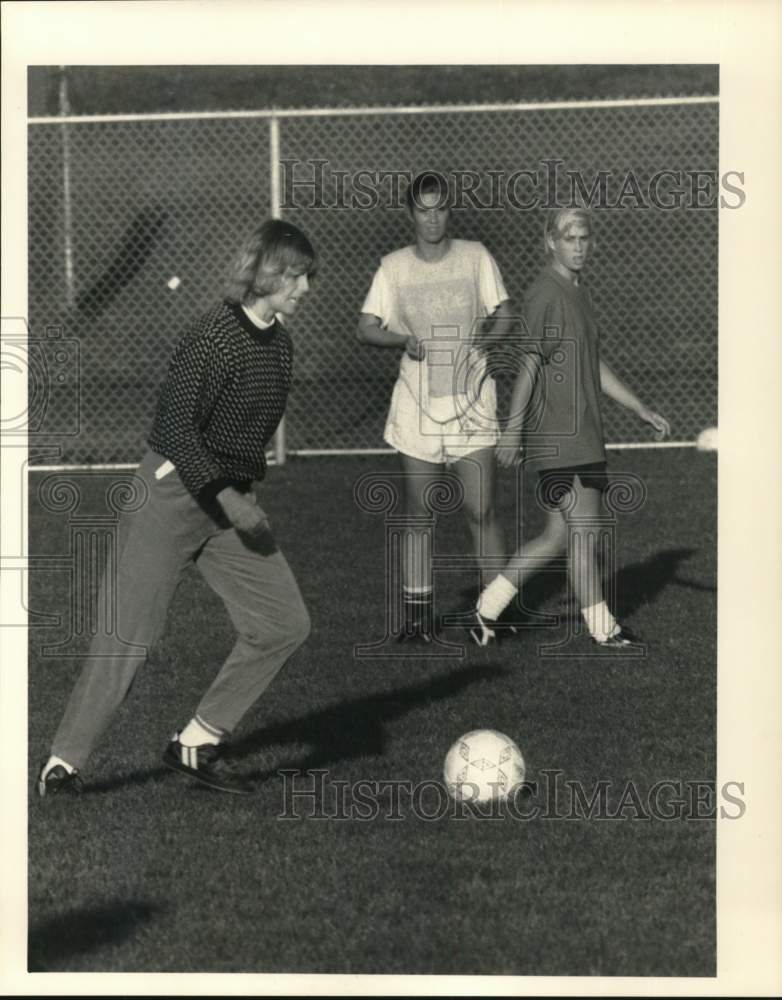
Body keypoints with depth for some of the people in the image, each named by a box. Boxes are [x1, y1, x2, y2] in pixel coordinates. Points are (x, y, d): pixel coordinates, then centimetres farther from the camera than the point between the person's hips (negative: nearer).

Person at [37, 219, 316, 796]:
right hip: (176, 490, -8)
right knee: (130, 635, -7)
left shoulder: (280, 345, 9)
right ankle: (64, 762, 4)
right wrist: (227, 498, -23)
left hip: (233, 498, 8)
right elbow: (178, 427, -21)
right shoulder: (214, 337, -17)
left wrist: (245, 490, 17)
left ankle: (197, 744, 9)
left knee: (286, 623, 1)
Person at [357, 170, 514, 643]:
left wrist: (488, 327, -16)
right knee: (418, 514, 4)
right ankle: (417, 613, 13)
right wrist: (403, 338, -18)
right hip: (417, 405, 1)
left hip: (472, 401, -1)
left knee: (482, 511, -6)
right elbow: (366, 328, 1)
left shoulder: (476, 256, 1)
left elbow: (506, 314, 5)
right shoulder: (394, 267, 3)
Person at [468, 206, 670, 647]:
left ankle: (488, 609, 17)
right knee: (585, 532, -3)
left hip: (584, 434, 10)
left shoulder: (580, 293, 17)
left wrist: (641, 408, 22)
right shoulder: (546, 294, -11)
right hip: (559, 436, -10)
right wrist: (513, 429, -17)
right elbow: (530, 361, -15)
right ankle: (602, 627, 7)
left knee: (558, 536, 11)